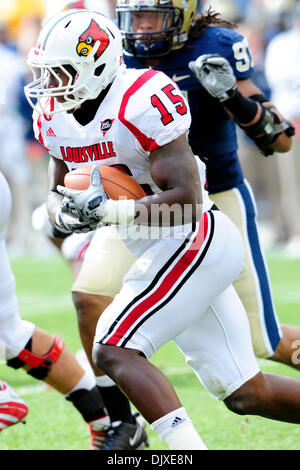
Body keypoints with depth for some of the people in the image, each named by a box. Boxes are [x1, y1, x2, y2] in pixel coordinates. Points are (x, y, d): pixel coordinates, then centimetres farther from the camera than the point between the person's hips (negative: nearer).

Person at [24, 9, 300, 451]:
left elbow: (186, 200, -24)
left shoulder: (141, 103, -22)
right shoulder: (55, 116, 3)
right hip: (156, 251, 9)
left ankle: (188, 447, -22)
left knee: (114, 350, -20)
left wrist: (107, 210, -31)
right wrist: (67, 212, -11)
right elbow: (59, 194, 12)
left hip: (194, 243, -9)